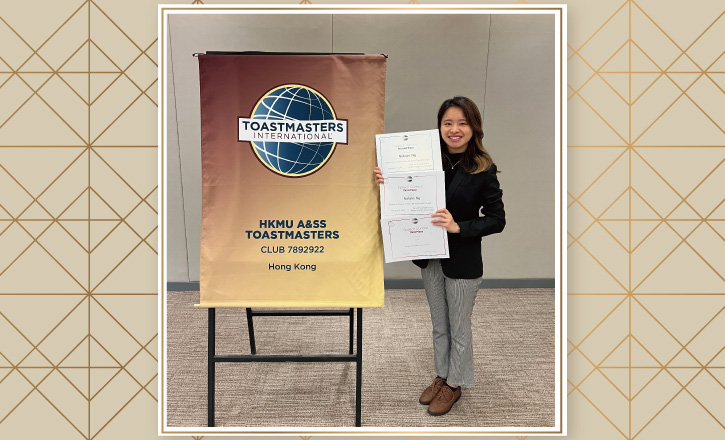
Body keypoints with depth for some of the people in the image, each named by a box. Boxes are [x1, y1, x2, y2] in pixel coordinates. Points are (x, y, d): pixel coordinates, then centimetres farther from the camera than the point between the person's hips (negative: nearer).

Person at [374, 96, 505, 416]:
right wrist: (386, 185, -12)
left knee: (459, 328, 14)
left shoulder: (483, 170, -14)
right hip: (431, 257, 4)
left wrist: (458, 227, -25)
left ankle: (454, 384, 35)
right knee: (439, 325, 21)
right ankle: (441, 376, 42)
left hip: (463, 262, -4)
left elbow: (497, 220, -12)